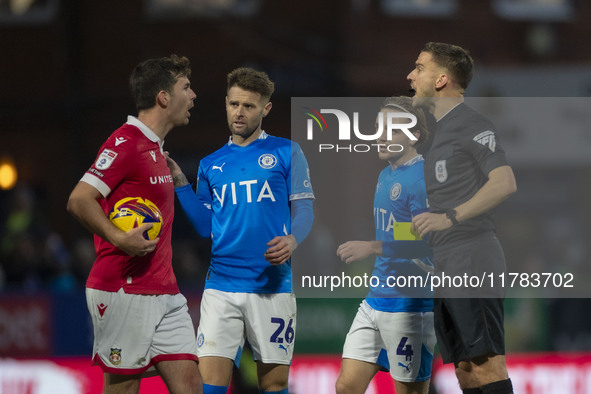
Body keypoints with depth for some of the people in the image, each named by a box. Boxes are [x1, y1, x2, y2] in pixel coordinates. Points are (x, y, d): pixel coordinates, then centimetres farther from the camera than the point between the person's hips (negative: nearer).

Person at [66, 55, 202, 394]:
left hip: (164, 292, 9)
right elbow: (79, 201, -20)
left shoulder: (156, 149, 19)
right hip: (125, 290, -9)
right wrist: (119, 239, -29)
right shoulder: (126, 143, -12)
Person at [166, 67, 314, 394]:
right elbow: (205, 226, 14)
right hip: (221, 287, 2)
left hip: (273, 286, -2)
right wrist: (180, 183, 4)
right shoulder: (211, 165, 15)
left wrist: (292, 239, -20)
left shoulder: (286, 153, 5)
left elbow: (303, 210, 1)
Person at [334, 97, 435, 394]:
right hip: (376, 300, 9)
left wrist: (373, 248, -29)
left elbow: (427, 244, -22)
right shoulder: (386, 175, 15)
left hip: (409, 305, -9)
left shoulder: (422, 177, -14)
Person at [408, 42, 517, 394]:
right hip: (445, 271, 10)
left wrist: (450, 217, -25)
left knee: (486, 365, -14)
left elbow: (505, 183, -20)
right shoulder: (441, 131, 22)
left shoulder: (473, 126, -6)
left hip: (473, 264, -10)